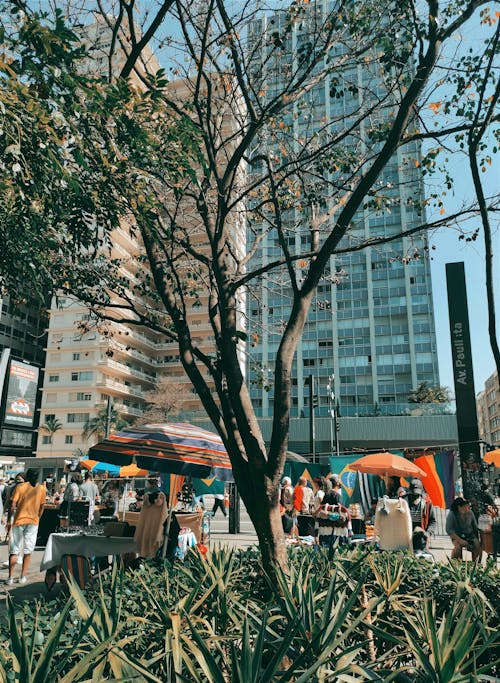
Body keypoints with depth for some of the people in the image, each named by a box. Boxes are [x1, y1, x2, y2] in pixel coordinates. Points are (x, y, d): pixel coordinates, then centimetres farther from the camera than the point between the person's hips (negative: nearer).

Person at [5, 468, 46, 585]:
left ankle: (10, 577, 5)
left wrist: (13, 510, 6)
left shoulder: (20, 487, -7)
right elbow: (42, 507, 6)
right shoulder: (41, 488, 0)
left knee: (14, 550, 7)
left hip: (19, 520, -2)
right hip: (33, 521, 2)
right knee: (28, 550, 10)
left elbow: (13, 505, -12)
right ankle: (23, 576, 14)